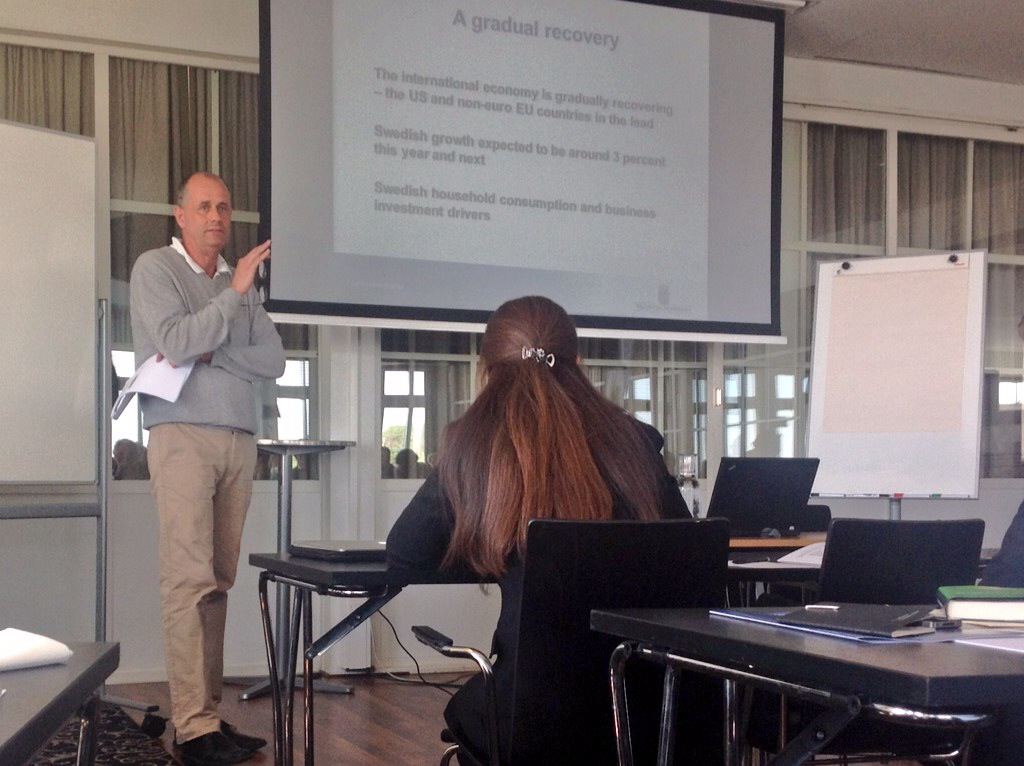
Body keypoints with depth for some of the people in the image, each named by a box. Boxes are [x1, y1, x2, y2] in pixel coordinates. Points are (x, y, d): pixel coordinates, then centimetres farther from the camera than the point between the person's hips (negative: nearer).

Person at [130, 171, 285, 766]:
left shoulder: (240, 282, 19)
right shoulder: (155, 269, 5)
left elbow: (274, 361, 9)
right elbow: (175, 342, -10)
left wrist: (209, 353, -5)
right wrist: (234, 291, -12)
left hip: (240, 438, 5)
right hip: (183, 433, -5)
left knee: (219, 582, 3)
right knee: (190, 579, -12)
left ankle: (210, 714, 5)